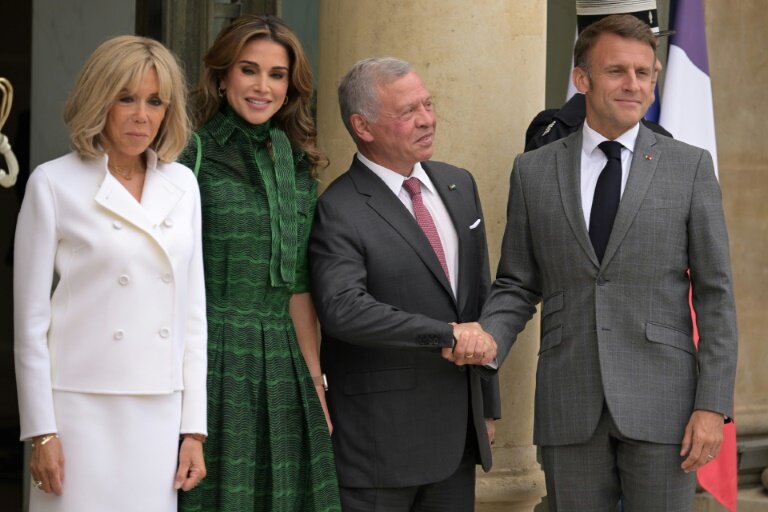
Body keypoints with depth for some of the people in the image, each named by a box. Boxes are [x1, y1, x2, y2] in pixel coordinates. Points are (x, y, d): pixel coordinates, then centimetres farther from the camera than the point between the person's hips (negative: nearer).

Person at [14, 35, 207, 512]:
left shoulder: (182, 185, 11)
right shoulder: (54, 184, -1)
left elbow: (193, 309, 12)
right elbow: (31, 318, -2)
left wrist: (194, 428, 7)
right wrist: (41, 433, -6)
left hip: (161, 414, 4)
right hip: (83, 412, -4)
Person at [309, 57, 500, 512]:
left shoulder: (459, 185, 11)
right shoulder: (339, 210, -12)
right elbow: (343, 309, -25)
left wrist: (488, 404, 17)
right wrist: (448, 334, -22)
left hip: (459, 432, 6)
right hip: (381, 436, -6)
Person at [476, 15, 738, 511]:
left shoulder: (690, 167, 1)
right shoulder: (533, 171, 6)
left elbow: (715, 294, 0)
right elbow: (517, 285, 10)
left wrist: (712, 405, -7)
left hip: (661, 403, -2)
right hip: (570, 407, 2)